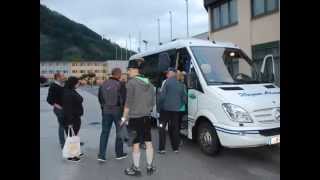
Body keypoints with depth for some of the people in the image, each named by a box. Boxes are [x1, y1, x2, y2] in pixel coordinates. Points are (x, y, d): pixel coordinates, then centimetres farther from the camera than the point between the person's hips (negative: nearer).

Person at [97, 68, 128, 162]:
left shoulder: (103, 84, 4)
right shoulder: (120, 84, -14)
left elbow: (99, 97, 10)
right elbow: (123, 98, -14)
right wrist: (122, 107, 2)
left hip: (106, 110, 4)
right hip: (117, 110, -4)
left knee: (104, 132, 9)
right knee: (119, 131, 11)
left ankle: (101, 155, 7)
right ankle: (119, 153, 21)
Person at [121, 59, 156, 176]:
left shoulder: (131, 82, -12)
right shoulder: (148, 82, 8)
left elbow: (128, 102, -14)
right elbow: (153, 101, 12)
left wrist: (124, 117, -7)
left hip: (135, 118, -6)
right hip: (147, 117, 6)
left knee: (136, 144, 3)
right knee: (148, 142, 12)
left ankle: (136, 169, 14)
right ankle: (150, 167, 23)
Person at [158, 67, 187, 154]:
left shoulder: (167, 82, -8)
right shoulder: (180, 84, 9)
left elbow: (162, 95, -13)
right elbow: (184, 98, 11)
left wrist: (160, 104, 2)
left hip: (166, 108, -5)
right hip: (176, 109, 5)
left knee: (162, 128, 3)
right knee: (175, 128, 12)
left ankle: (162, 148, 0)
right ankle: (175, 148, 16)